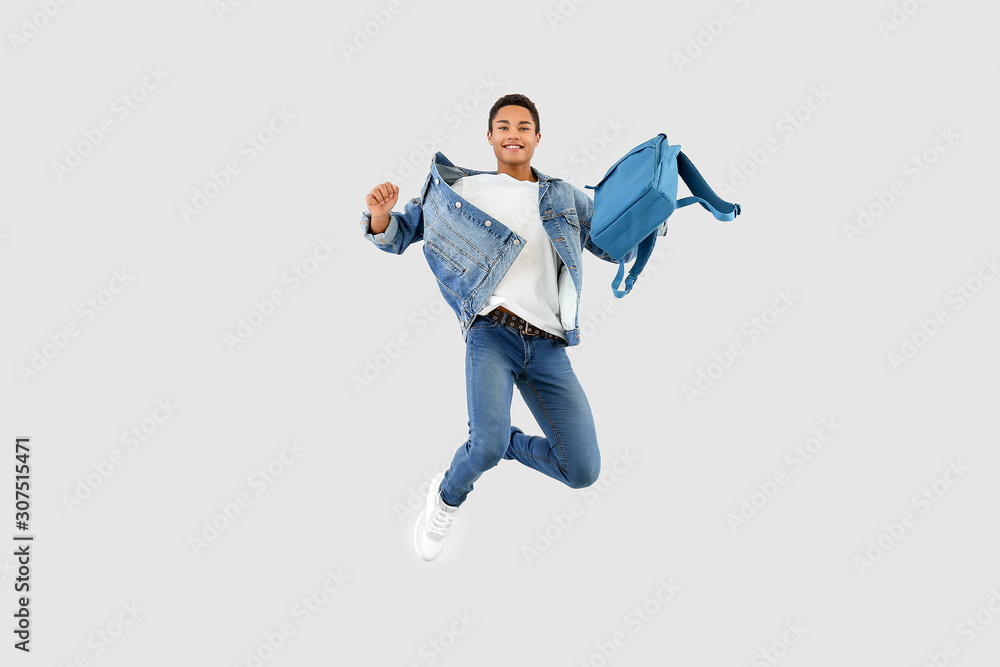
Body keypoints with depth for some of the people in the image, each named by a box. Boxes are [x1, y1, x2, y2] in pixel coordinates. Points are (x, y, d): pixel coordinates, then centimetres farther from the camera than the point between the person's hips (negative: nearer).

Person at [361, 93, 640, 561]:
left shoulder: (567, 199, 17)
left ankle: (504, 441, 23)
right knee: (488, 445, -28)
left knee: (583, 471, -4)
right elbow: (397, 236, 16)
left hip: (549, 347, 3)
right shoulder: (462, 189, 12)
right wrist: (380, 216, -8)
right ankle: (448, 497, 7)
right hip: (492, 333, -3)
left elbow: (621, 250, 16)